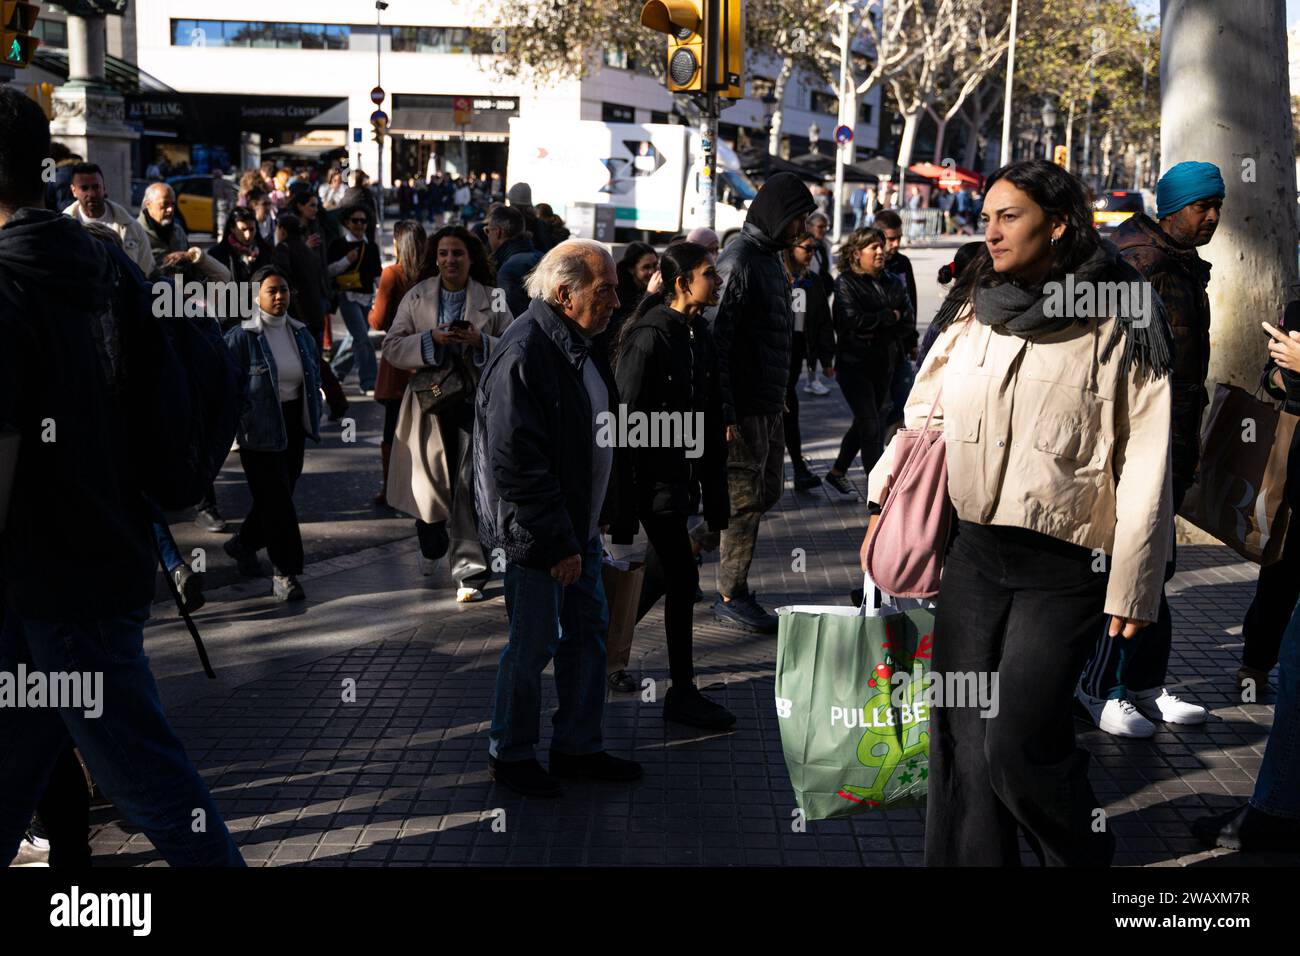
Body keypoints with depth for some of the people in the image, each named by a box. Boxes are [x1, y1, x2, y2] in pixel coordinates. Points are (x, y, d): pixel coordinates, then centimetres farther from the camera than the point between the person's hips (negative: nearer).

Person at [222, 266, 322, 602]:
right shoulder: (241, 337, -10)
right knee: (276, 501, -5)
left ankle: (243, 543, 40)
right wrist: (233, 432, -14)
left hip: (293, 426, 6)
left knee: (277, 496, 15)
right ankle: (285, 573, 3)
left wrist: (314, 420, 11)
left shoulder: (301, 334, 8)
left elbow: (314, 378, 17)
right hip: (259, 431, -6)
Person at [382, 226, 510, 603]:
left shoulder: (492, 300, 1)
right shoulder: (416, 298, 6)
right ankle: (432, 548, 43)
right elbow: (392, 348, -1)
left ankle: (469, 572, -4)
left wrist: (480, 342, -20)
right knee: (430, 485, 12)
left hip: (476, 402, -2)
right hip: (431, 402, 2)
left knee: (469, 486, -11)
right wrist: (431, 338, -17)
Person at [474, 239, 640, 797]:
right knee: (534, 644, 2)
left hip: (577, 525, 10)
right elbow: (517, 463, -25)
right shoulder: (523, 355, -22)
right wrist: (556, 542, -23)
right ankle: (510, 755, 21)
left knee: (587, 631, 16)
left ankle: (578, 747, 29)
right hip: (537, 537, -10)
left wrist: (612, 514, 15)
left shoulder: (579, 347, 10)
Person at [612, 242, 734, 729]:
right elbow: (628, 415, -18)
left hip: (683, 473, 9)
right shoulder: (651, 335, -17)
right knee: (682, 577, -2)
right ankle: (682, 693, 10)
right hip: (656, 476, -9)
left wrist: (713, 484, 14)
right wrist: (629, 488, -18)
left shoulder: (698, 333, 9)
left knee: (661, 573, 17)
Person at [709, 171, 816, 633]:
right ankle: (732, 596, 9)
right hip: (743, 408, -10)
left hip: (769, 404, 10)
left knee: (769, 488, 16)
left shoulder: (770, 258, 15)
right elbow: (716, 340, -21)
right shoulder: (738, 262, -16)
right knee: (746, 498, -2)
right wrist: (724, 414, -23)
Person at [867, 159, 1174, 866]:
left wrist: (1131, 583, -11)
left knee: (1018, 748, -7)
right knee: (962, 742, 6)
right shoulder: (970, 312, 10)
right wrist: (881, 500, 4)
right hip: (971, 555, 5)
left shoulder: (1120, 323, -5)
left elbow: (1146, 461, -8)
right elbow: (923, 418, 16)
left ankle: (1083, 857, 21)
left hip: (1063, 568, -5)